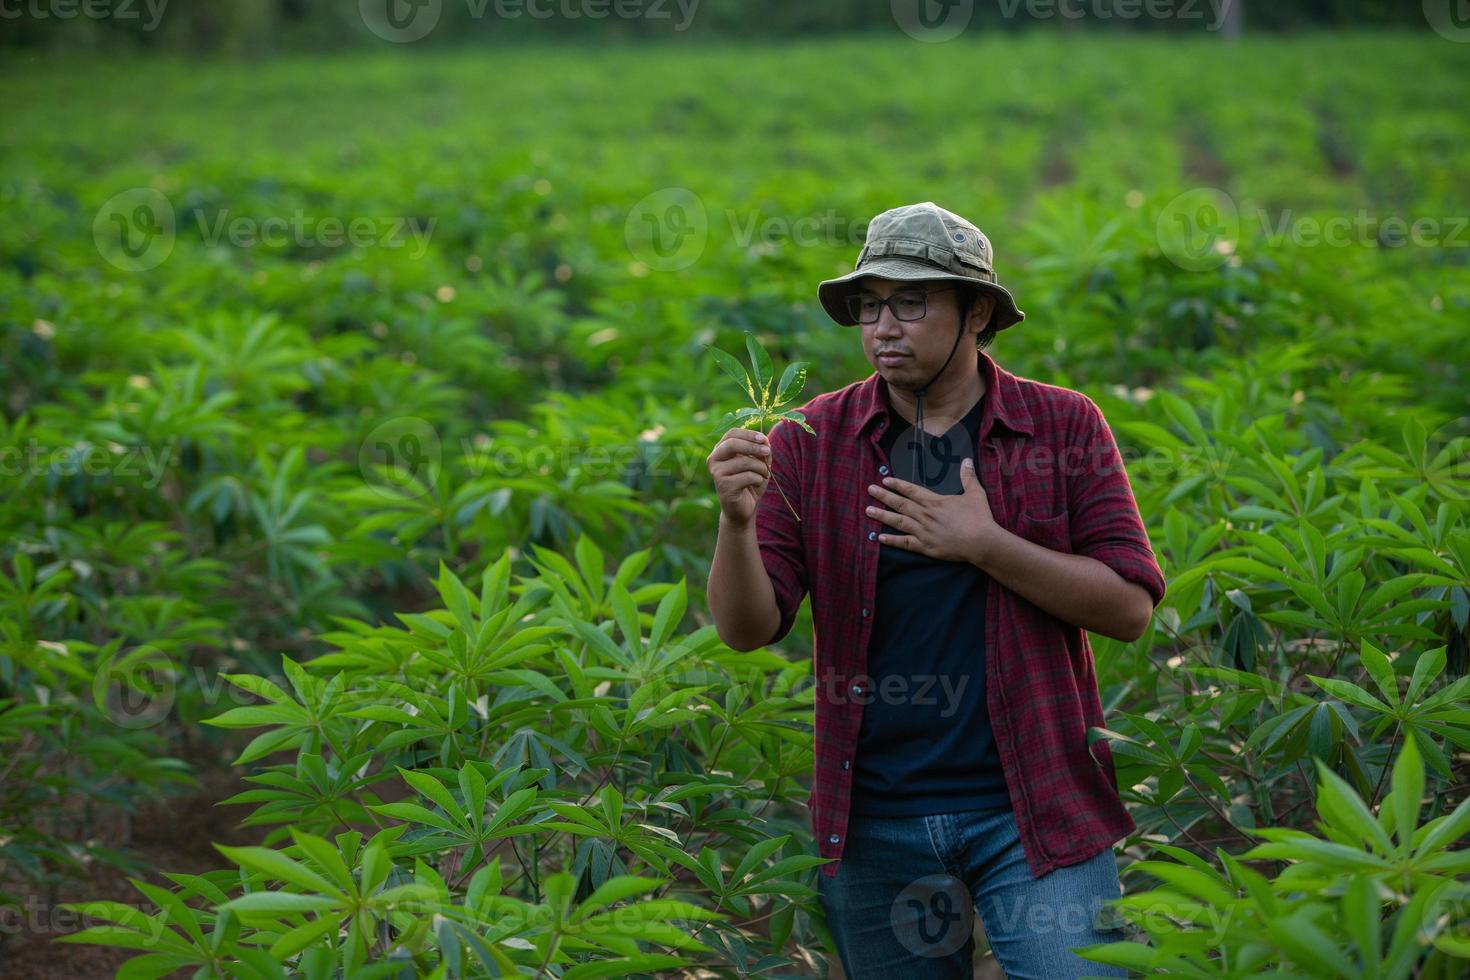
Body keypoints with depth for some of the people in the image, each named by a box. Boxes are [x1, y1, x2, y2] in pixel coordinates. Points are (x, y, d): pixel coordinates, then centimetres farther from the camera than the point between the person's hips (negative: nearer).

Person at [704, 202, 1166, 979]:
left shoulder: (1063, 425, -1)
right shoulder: (811, 441, 1)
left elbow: (1130, 606, -6)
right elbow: (748, 628, -4)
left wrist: (983, 543, -16)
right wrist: (738, 521, -23)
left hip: (1034, 807, -1)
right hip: (876, 818, 2)